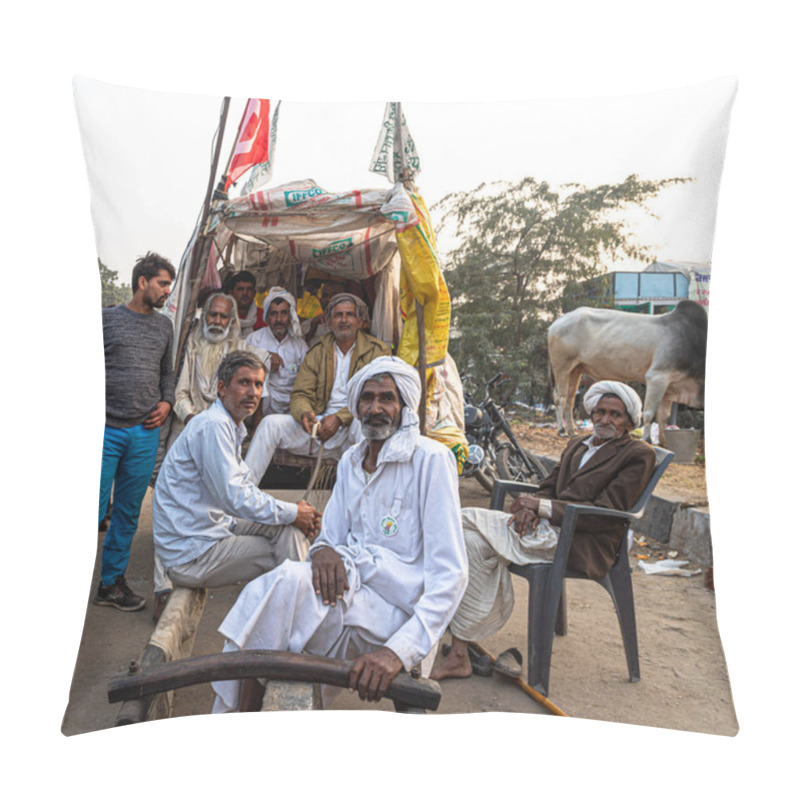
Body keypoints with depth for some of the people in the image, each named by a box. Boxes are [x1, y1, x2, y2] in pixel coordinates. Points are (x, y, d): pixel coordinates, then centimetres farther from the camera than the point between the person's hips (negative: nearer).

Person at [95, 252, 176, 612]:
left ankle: (112, 582, 24)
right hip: (105, 430, -4)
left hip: (144, 433, 4)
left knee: (128, 512, 10)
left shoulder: (164, 326, 14)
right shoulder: (106, 318, 1)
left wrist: (166, 403, 4)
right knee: (93, 510, -3)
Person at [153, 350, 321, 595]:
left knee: (286, 526, 2)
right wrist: (293, 513, -14)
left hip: (212, 527, 9)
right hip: (190, 555, -9)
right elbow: (235, 498, -25)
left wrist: (293, 510, -1)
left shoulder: (230, 425, 13)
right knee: (289, 533, -12)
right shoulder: (213, 425, -19)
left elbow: (246, 488, 14)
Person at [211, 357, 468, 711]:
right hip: (349, 587, 6)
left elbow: (450, 574, -15)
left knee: (289, 582, -28)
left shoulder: (431, 459, -9)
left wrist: (399, 650, -28)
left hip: (396, 609, -6)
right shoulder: (350, 461, 15)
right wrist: (324, 549, -12)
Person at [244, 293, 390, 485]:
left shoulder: (378, 351, 3)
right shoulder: (317, 352, 14)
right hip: (318, 423, 4)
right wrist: (304, 413, -18)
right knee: (271, 422, -15)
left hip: (352, 424, -3)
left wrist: (339, 418, -19)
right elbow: (300, 394, 7)